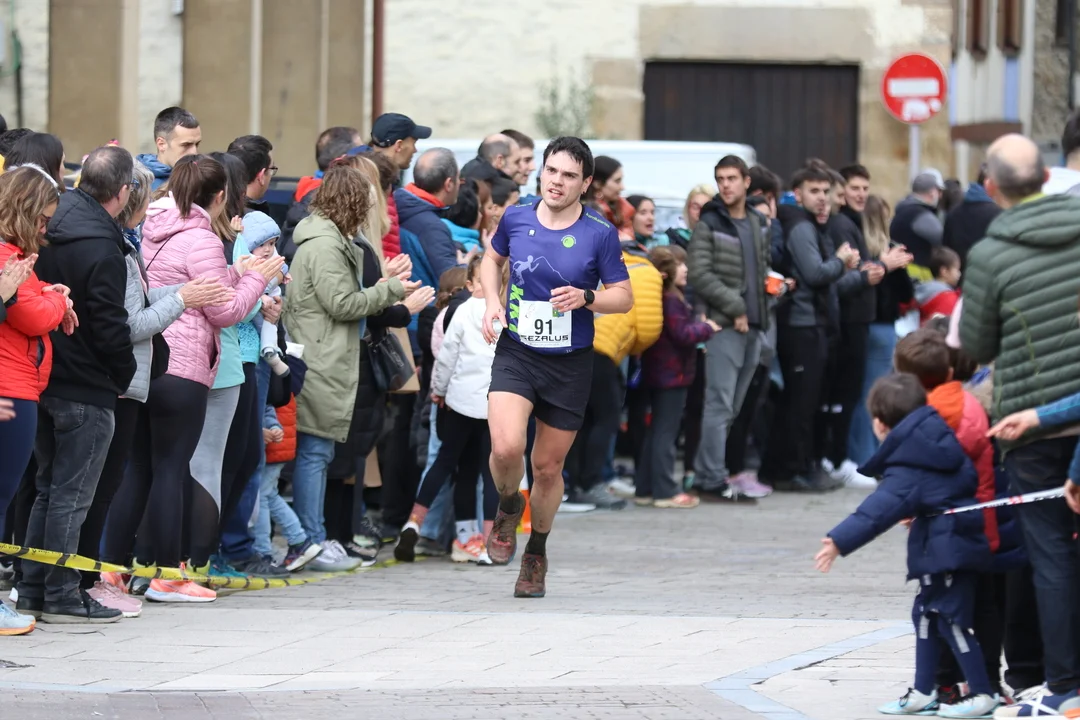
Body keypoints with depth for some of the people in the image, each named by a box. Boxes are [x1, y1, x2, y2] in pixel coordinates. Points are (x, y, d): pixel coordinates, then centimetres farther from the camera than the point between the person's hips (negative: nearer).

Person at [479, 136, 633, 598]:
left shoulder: (600, 234, -7)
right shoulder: (516, 219, -1)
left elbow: (624, 297, -1)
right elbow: (493, 258, 20)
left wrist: (585, 298, -20)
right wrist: (491, 301, 3)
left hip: (570, 364, 0)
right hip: (516, 353, 0)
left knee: (548, 466, 8)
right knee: (506, 447, -23)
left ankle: (537, 552, 33)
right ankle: (508, 507, 11)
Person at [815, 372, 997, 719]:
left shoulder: (907, 470, -17)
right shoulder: (937, 440, 8)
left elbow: (879, 508, -29)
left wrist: (840, 541, -35)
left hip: (946, 548, -10)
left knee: (952, 619, -3)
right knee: (926, 613, 16)